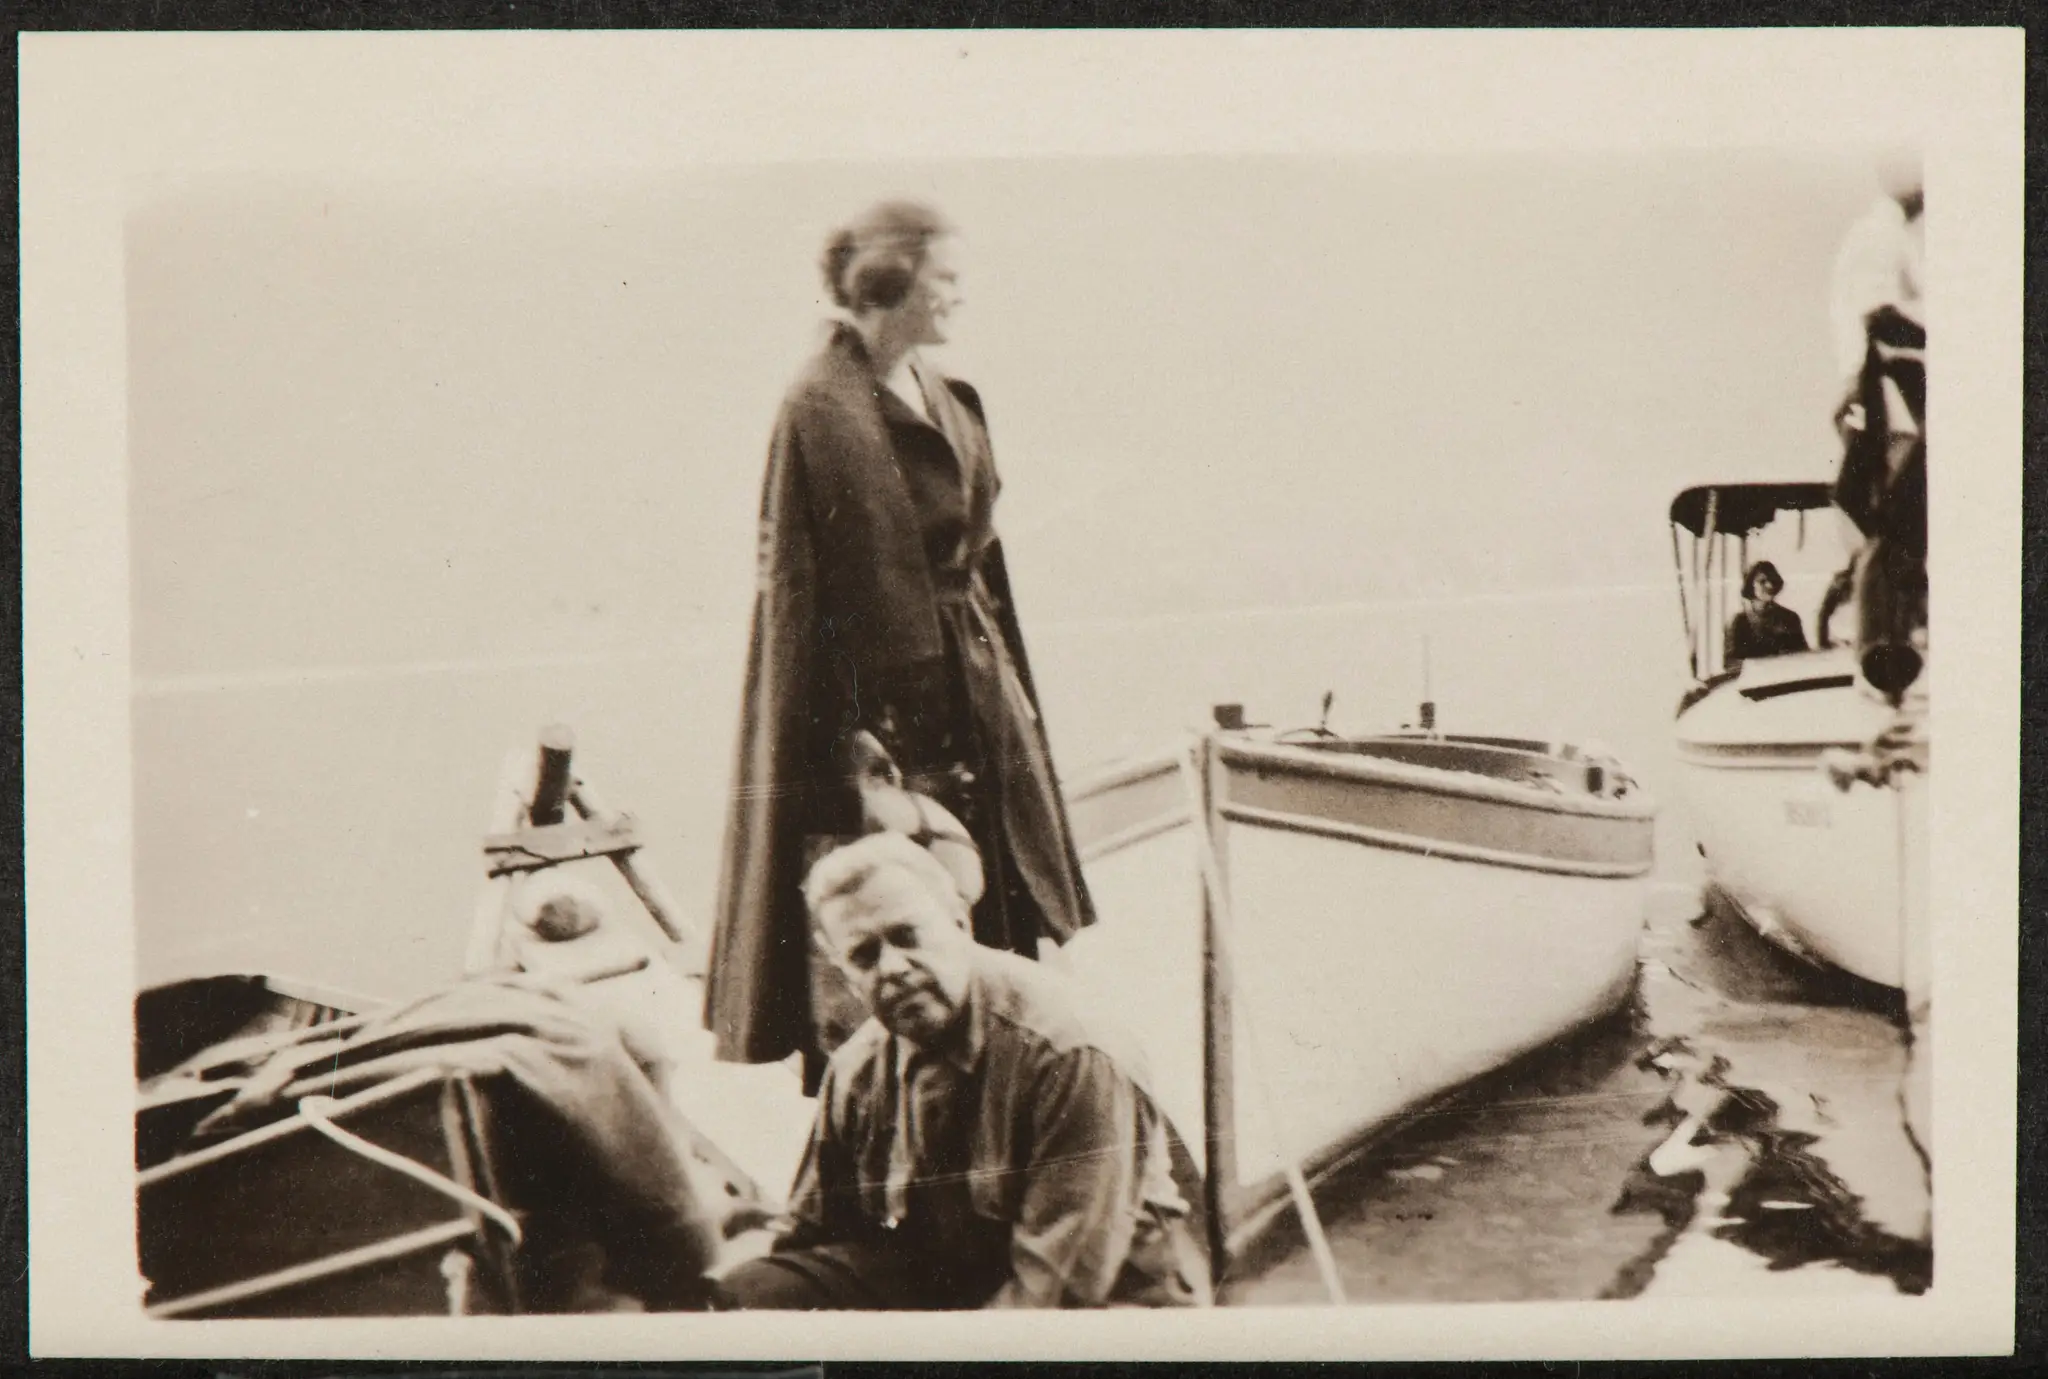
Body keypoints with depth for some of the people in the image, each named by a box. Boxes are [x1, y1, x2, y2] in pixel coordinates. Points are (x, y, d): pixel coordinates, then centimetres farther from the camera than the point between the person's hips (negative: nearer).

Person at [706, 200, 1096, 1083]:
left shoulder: (948, 400, 12)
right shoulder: (821, 407, -12)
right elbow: (796, 582, -14)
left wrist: (1006, 686, 17)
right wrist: (854, 733, -17)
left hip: (971, 685, 8)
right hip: (876, 693, -8)